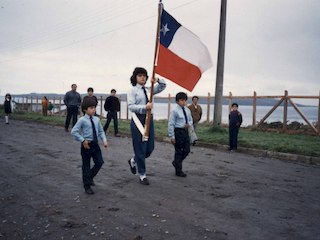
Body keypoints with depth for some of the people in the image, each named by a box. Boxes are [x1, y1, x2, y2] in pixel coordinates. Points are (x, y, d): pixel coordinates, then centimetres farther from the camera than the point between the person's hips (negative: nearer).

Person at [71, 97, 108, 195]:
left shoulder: (97, 119, 4)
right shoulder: (82, 120, -12)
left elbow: (101, 131, 12)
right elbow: (74, 131, -14)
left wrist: (104, 140, -1)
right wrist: (83, 140, -16)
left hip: (95, 144, 5)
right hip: (86, 145, -5)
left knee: (99, 162, 0)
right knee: (86, 166, 5)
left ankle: (90, 177, 28)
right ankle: (87, 186, 19)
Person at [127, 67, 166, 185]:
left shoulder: (149, 90, 11)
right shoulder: (133, 91, -3)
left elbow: (163, 86, 16)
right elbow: (131, 106, -13)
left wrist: (157, 80, -5)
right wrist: (145, 107, -24)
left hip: (149, 119, 6)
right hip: (138, 119, -6)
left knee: (150, 147, 8)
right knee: (140, 148, 0)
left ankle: (133, 161, 37)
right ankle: (142, 175, 15)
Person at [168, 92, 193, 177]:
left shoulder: (187, 110, 7)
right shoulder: (175, 111, -13)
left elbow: (190, 120, 21)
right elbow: (171, 124, -13)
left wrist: (189, 124, -4)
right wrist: (172, 136, -15)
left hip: (185, 131, 7)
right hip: (178, 131, -7)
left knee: (187, 150, 11)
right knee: (178, 151, 4)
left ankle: (176, 162, 35)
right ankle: (178, 171, 16)